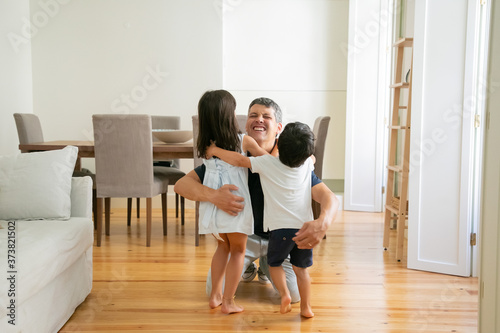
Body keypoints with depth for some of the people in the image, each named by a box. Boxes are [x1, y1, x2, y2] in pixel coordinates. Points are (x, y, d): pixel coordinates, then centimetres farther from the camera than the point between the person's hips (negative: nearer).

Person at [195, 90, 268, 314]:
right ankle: (228, 302, 13)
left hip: (212, 204, 4)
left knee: (223, 246, 24)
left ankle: (215, 296, 27)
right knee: (238, 251, 12)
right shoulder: (244, 141, -8)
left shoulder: (204, 146, 2)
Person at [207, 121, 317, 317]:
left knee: (274, 263, 20)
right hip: (305, 227, 3)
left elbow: (239, 160, -8)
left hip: (281, 227, -3)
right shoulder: (307, 164, 2)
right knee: (301, 268, 18)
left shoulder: (267, 163, -10)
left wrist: (215, 150, 4)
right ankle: (306, 307, 20)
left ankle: (284, 293, 1)